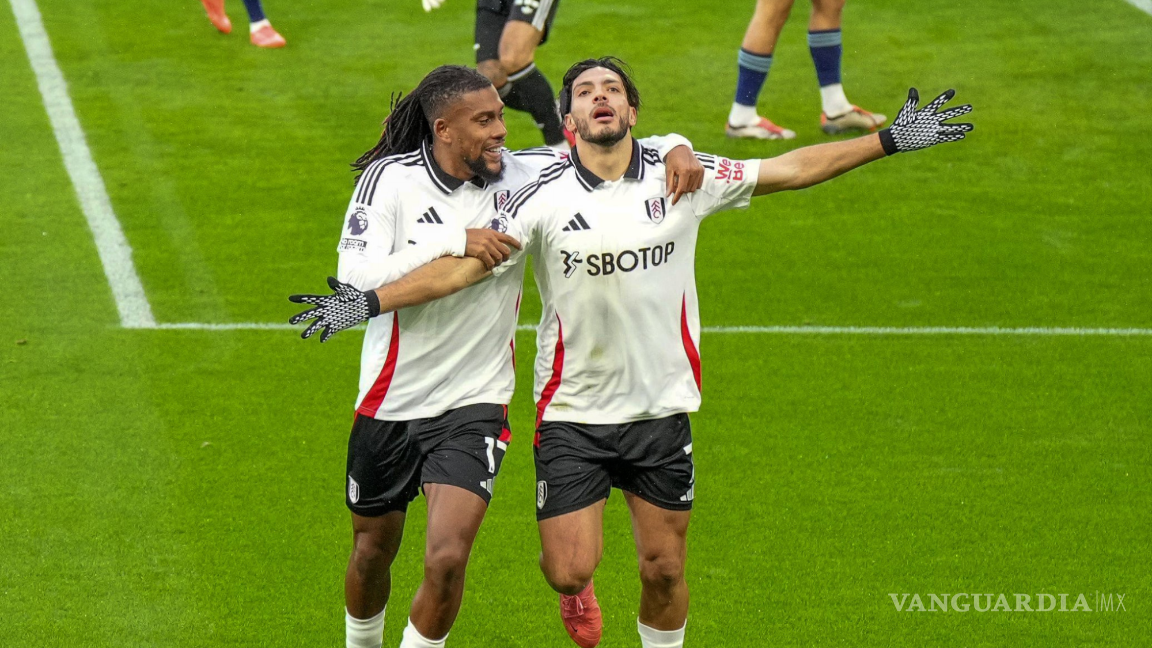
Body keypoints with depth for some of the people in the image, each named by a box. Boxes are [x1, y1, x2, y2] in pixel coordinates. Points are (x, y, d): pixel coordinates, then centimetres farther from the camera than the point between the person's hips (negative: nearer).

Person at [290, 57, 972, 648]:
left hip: (662, 407, 2)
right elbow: (467, 265, -11)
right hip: (572, 413, -2)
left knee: (664, 569, 5)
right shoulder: (544, 199, -8)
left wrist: (889, 140, 2)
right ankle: (579, 587, 33)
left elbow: (790, 169, 4)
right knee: (568, 571, -5)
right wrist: (368, 301, -20)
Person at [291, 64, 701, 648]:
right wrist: (453, 242, -29)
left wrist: (676, 148, -18)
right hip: (389, 404, 0)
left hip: (474, 405, 0)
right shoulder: (389, 180, -11)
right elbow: (356, 280, -23)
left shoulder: (522, 174, -6)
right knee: (372, 555, 16)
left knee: (446, 559, -16)